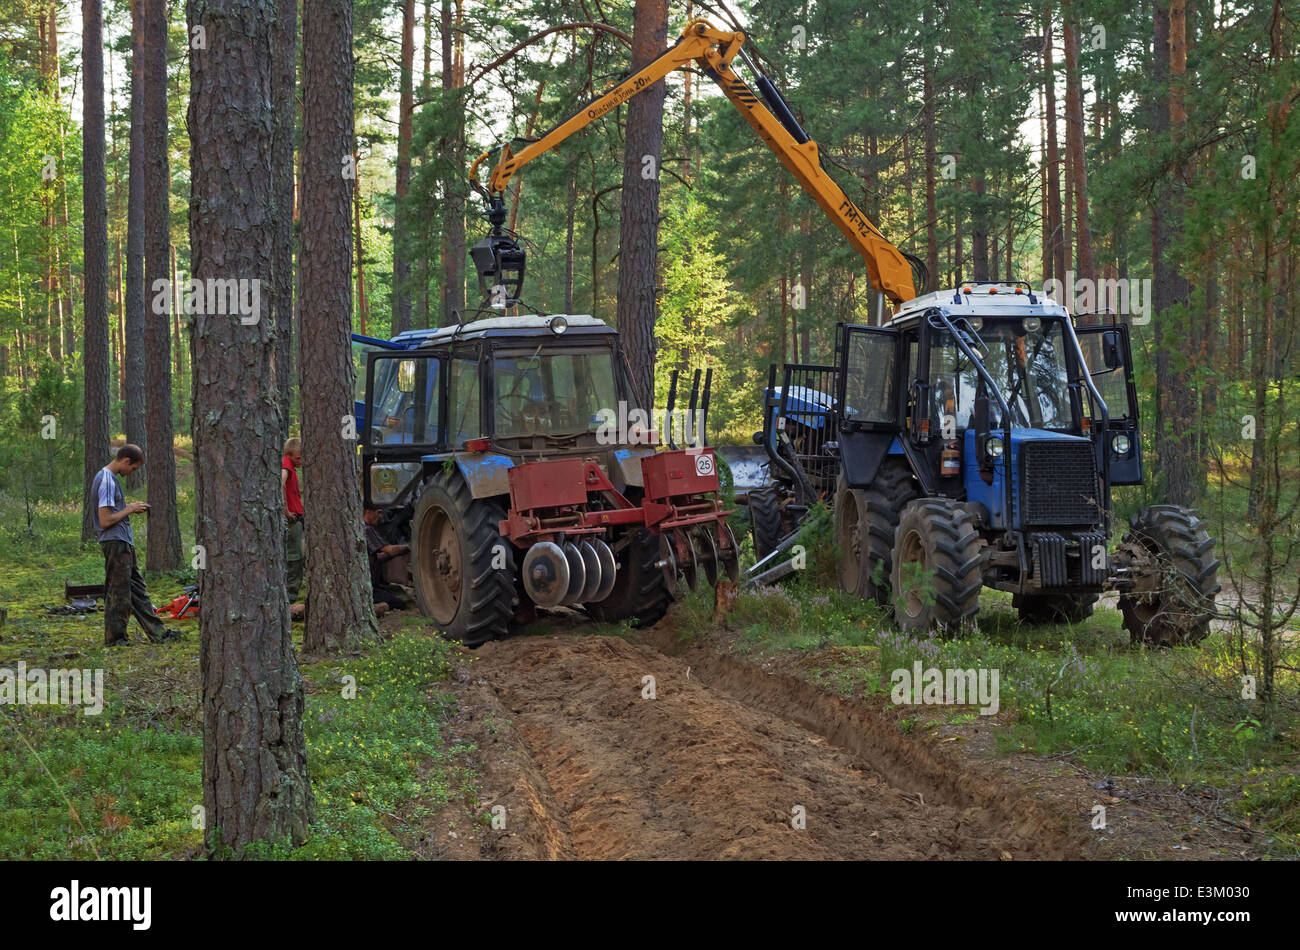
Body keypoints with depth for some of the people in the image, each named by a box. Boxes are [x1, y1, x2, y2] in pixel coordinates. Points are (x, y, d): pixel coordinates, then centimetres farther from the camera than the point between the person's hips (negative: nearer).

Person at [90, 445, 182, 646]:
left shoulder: (109, 478, 14)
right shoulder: (107, 482, -18)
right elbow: (105, 521, -22)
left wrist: (130, 508, 10)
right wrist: (130, 509, -12)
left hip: (124, 544, 11)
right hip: (115, 544, -11)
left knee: (137, 590, 12)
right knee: (118, 592, -2)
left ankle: (157, 633, 16)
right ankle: (115, 637, 7)